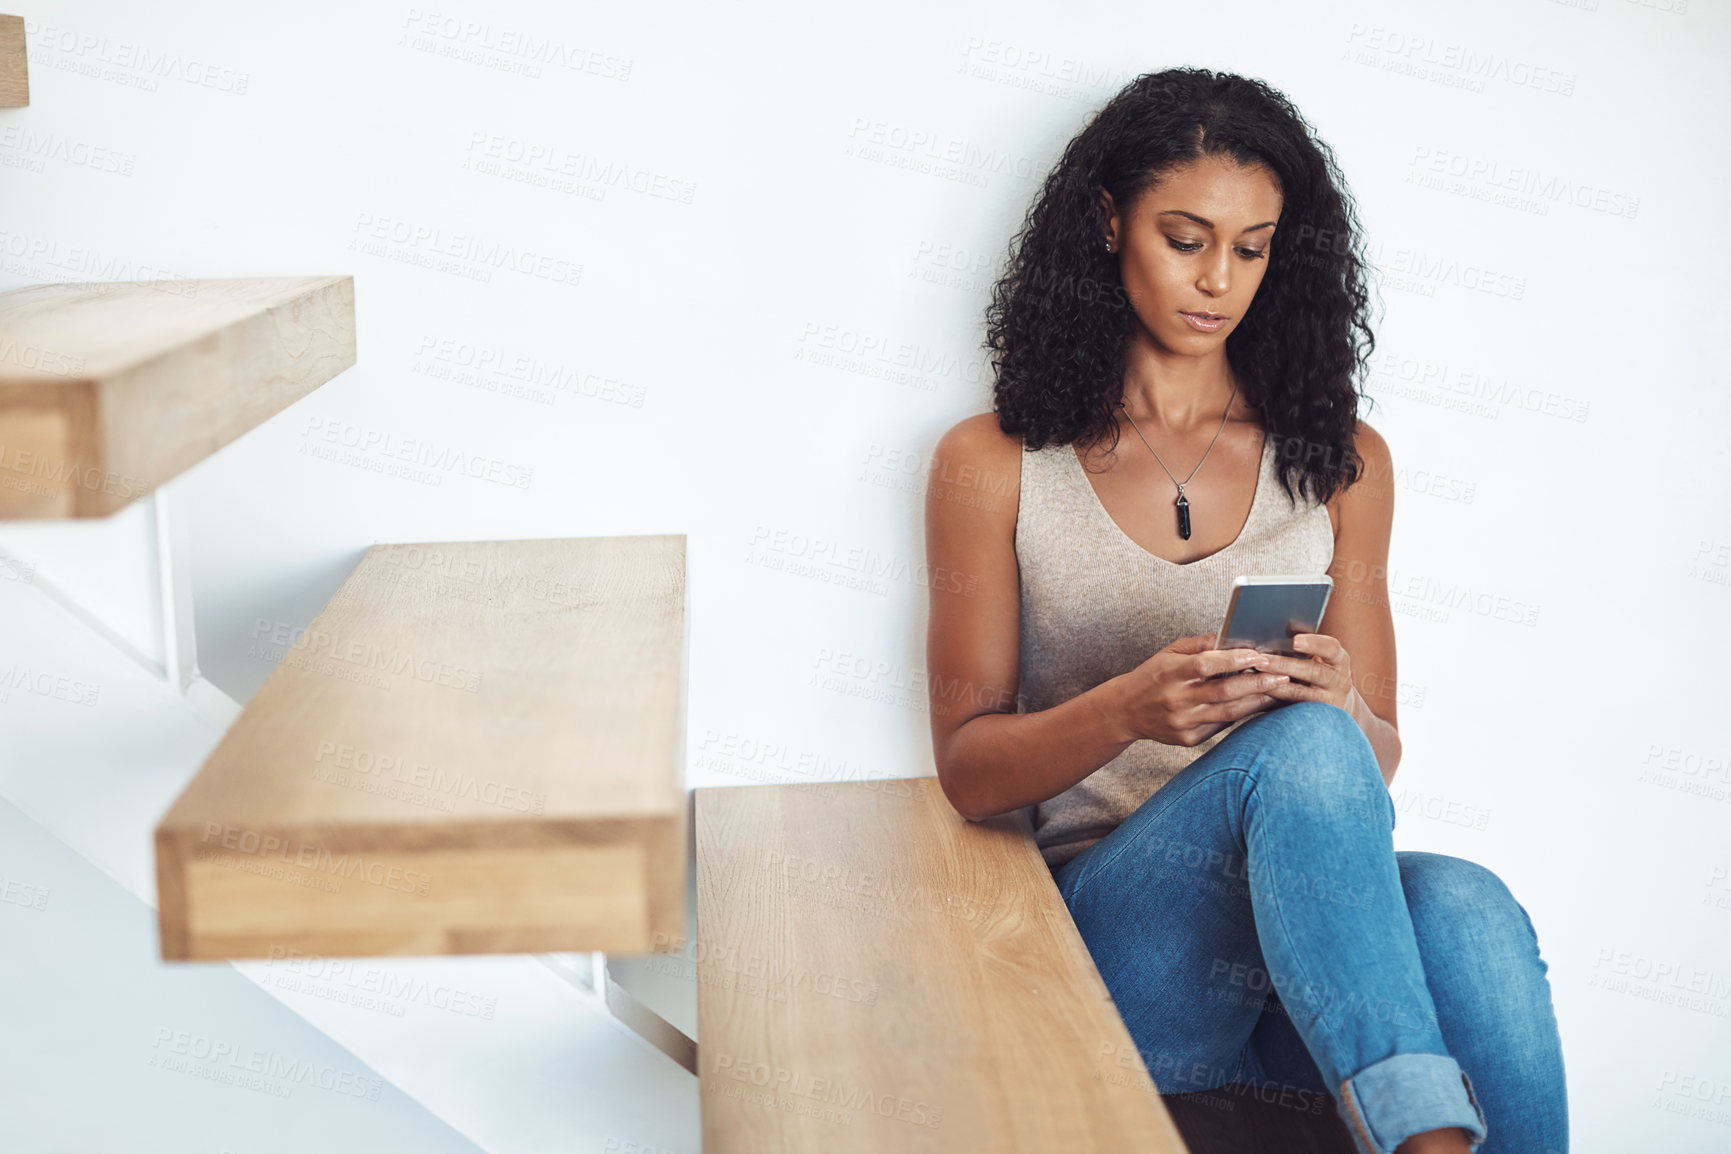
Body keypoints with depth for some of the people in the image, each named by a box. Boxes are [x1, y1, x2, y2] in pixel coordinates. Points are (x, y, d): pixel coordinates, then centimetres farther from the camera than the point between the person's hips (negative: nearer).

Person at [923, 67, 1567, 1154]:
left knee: (1467, 911, -33)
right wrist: (1130, 711, -17)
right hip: (1107, 942, -2)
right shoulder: (994, 466, 8)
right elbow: (968, 768, 4)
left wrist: (1340, 707, -11)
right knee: (1301, 751, -34)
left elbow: (1375, 755, 15)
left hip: (1306, 928, 3)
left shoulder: (1341, 461, 15)